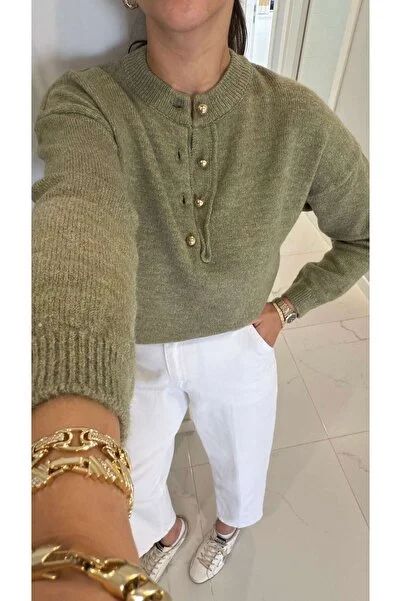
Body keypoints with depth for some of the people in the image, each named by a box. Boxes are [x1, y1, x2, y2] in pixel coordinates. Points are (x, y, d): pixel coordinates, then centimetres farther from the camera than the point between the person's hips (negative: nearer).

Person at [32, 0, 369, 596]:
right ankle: (166, 532, 64)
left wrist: (288, 306, -5)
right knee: (131, 502, 20)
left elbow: (367, 232, -1)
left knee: (242, 474, 26)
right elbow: (82, 230, -43)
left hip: (239, 348, 1)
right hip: (134, 356, 0)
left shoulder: (297, 116, -16)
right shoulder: (84, 101, -21)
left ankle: (227, 526, 69)